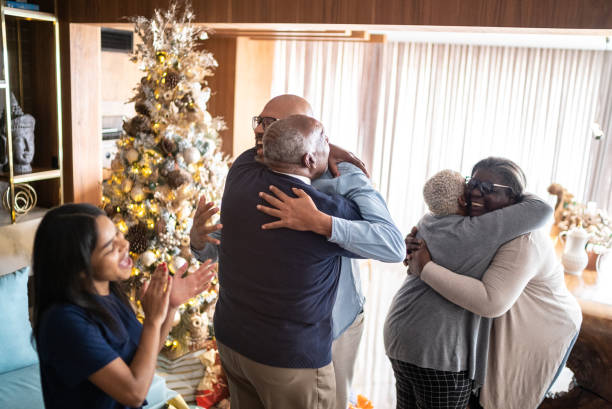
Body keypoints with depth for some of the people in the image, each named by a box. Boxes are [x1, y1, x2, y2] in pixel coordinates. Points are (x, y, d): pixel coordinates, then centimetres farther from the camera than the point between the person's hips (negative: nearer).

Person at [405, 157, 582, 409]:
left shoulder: (523, 241, -32)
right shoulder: (477, 225, -7)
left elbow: (491, 302, -43)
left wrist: (425, 268, -39)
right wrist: (415, 246, -16)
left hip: (542, 338, -7)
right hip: (500, 331, 7)